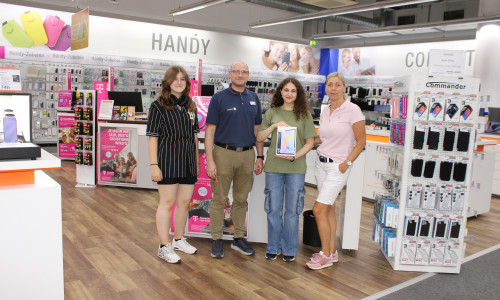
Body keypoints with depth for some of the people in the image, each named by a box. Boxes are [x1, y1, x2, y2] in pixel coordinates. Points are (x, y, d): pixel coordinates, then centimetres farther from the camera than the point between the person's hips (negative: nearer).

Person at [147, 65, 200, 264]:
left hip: (188, 161, 6)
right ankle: (164, 247, 12)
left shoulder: (190, 106, 12)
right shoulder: (158, 106, -4)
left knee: (184, 202, 12)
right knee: (167, 202, 1)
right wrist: (154, 165, -13)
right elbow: (153, 137, -7)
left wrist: (196, 160, 14)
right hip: (168, 160, -5)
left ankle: (179, 239, 30)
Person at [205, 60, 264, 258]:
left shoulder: (253, 99, 12)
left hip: (247, 155, 4)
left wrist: (260, 156, 9)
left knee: (241, 199, 12)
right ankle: (217, 240, 15)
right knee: (219, 199, 3)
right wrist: (210, 160, -11)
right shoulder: (219, 98, -1)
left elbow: (257, 129, 15)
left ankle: (239, 238, 24)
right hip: (224, 153, -3)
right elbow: (210, 130, -4)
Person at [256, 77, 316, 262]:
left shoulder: (304, 114, 5)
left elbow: (310, 142, 3)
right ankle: (273, 247, 21)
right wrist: (275, 125, -7)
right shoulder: (272, 113, 9)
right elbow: (259, 138, 8)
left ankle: (289, 249, 20)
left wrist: (295, 156, -12)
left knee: (292, 210, 6)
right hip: (274, 166, 1)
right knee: (273, 209, 6)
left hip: (296, 167, -1)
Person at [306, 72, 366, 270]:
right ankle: (332, 252, 23)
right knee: (328, 209, 12)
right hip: (321, 163, 7)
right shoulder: (325, 112, 8)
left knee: (319, 210, -10)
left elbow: (361, 141, -9)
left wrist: (347, 163, -13)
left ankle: (325, 255, 6)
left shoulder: (352, 110, -11)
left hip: (338, 166, -7)